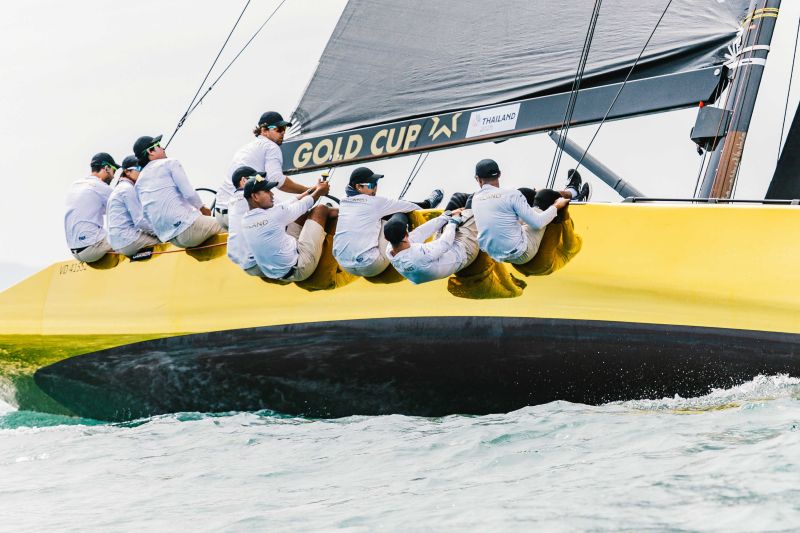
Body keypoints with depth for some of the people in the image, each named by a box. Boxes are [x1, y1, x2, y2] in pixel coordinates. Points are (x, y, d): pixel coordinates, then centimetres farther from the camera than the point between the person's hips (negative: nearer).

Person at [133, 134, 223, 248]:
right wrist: (203, 208, 9)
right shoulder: (169, 163, 1)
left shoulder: (138, 184, 20)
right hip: (185, 226, -7)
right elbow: (189, 194, -9)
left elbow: (146, 217, 21)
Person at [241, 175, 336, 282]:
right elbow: (304, 205, -5)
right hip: (298, 270, -8)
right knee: (320, 210, 1)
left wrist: (312, 190, 17)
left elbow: (287, 206, 10)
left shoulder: (245, 220, 0)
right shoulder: (273, 215, -24)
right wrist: (319, 191, 15)